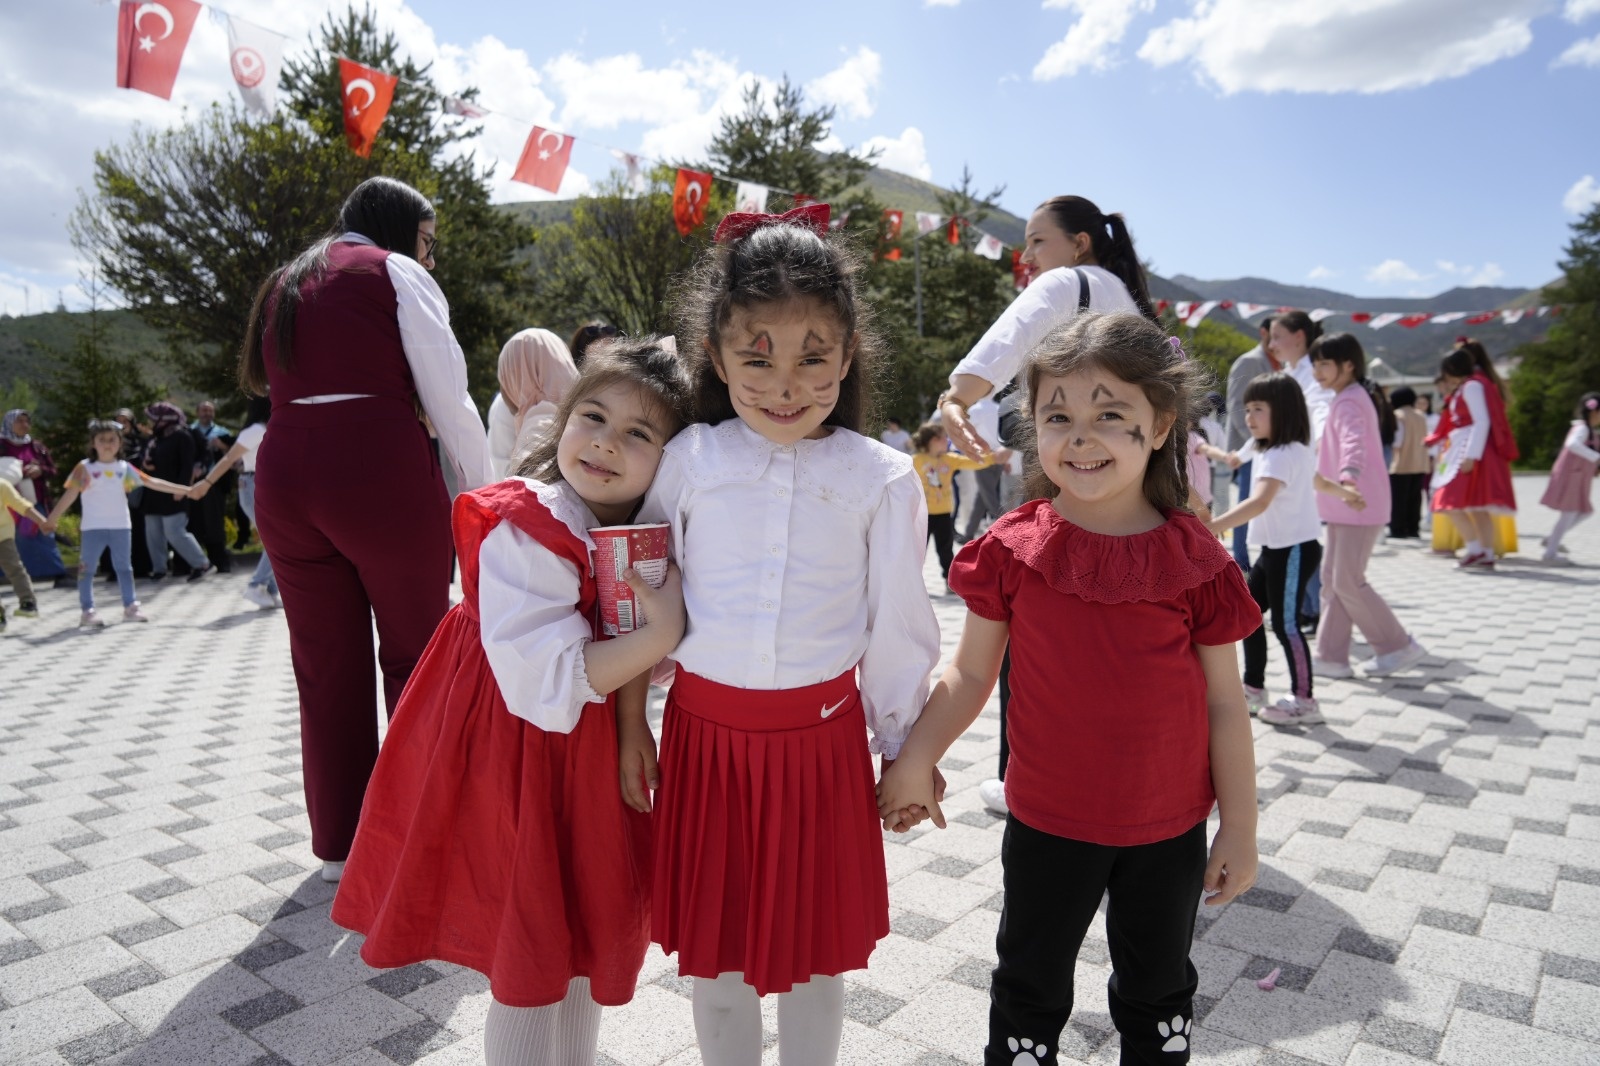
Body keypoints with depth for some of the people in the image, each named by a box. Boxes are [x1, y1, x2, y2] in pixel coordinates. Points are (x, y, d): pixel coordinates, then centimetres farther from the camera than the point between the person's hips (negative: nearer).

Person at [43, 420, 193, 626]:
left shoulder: (125, 468, 5)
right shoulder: (85, 468, -4)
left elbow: (152, 482, 7)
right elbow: (70, 495, -6)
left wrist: (181, 489, 4)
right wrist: (52, 520, -8)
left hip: (121, 526, 3)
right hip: (93, 527, -3)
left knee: (124, 567, 11)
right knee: (87, 569, 0)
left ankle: (131, 606, 19)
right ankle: (87, 611, 5)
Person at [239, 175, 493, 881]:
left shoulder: (282, 285, 23)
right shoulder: (396, 272, 3)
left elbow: (272, 384, 23)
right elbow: (449, 399, -4)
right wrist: (484, 495, 2)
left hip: (283, 472, 6)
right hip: (380, 470, -6)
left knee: (324, 667, 12)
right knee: (413, 658, 8)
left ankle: (337, 843, 23)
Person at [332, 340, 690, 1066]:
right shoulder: (523, 536, -25)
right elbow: (547, 687, -30)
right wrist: (658, 638, -30)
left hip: (591, 760, 8)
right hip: (512, 766, -8)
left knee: (586, 945, 24)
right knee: (530, 974, 10)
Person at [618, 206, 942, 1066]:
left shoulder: (881, 479, -5)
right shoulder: (689, 460, -3)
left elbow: (897, 629, 0)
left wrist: (904, 750, 6)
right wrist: (629, 718, 5)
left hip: (822, 733, -1)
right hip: (703, 729, 1)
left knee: (814, 942, 16)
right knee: (712, 939, 17)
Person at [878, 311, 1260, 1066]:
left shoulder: (1195, 561, -10)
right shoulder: (1013, 551, -11)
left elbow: (1224, 705, -3)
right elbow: (971, 674, -2)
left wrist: (1239, 828, 1)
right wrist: (914, 762, -9)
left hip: (1169, 830, 1)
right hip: (1047, 824, 0)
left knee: (1158, 990, 23)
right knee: (1030, 986, 20)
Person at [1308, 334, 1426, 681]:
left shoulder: (1348, 402, -16)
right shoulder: (1351, 397, 17)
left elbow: (1353, 443, -36)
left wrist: (1348, 478, -53)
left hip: (1357, 506, -11)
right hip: (1346, 507, 11)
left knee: (1348, 582, -7)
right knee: (1332, 579, 9)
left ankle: (1398, 647, 6)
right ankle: (1332, 656, 12)